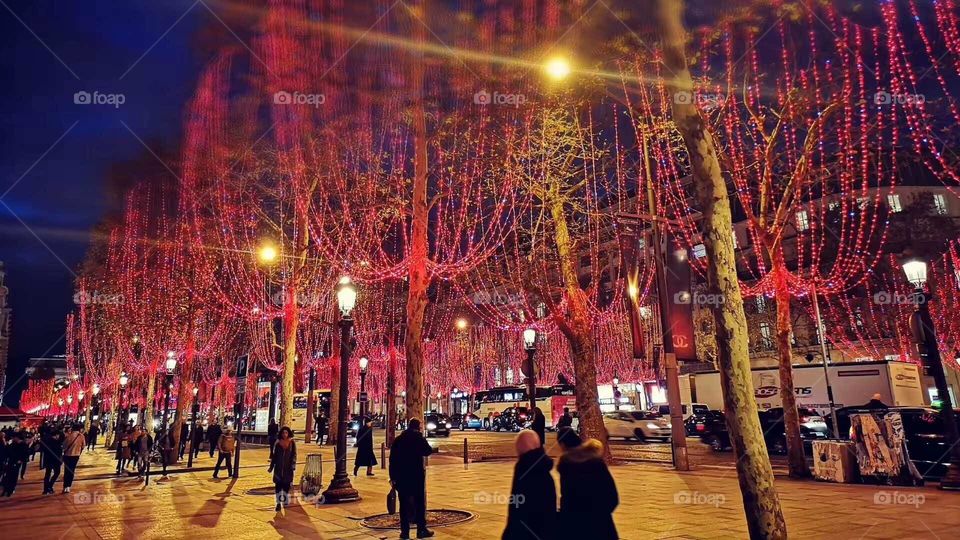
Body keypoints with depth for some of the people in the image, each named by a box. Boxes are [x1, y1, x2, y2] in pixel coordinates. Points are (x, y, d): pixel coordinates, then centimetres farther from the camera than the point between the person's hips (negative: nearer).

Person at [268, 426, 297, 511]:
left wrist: (293, 464, -12)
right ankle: (278, 503, 5)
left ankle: (286, 501, 23)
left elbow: (294, 455, 0)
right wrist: (271, 467, 7)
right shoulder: (277, 443, 2)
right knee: (278, 485, -2)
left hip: (288, 468, -1)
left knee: (286, 485, 5)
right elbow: (274, 455, 7)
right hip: (278, 468, 1)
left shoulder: (292, 443, -1)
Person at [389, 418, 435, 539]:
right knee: (419, 502, 5)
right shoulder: (418, 437, -6)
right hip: (417, 474, -3)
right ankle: (421, 529, 6)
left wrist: (393, 476, 8)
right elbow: (428, 451, -4)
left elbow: (392, 459, 5)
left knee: (404, 503, 7)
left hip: (401, 475, 3)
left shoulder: (398, 439, 6)